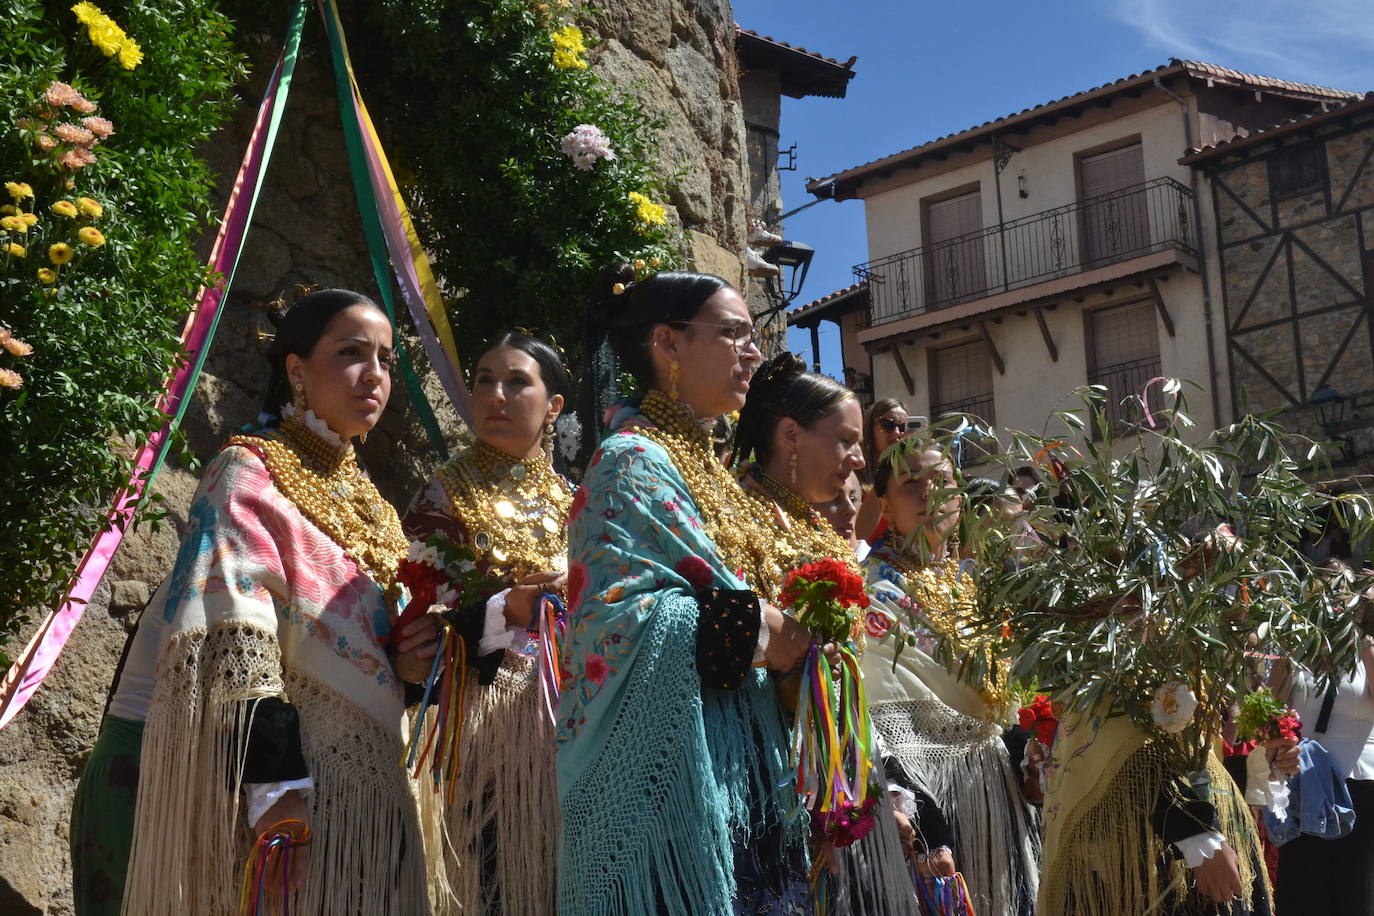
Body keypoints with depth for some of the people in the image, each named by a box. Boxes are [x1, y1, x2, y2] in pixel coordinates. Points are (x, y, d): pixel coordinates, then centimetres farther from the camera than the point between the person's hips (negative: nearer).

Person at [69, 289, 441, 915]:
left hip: (355, 798, 7)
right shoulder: (251, 471, -6)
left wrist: (404, 665, 0)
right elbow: (232, 637, -18)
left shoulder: (366, 503, 17)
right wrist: (273, 783, -27)